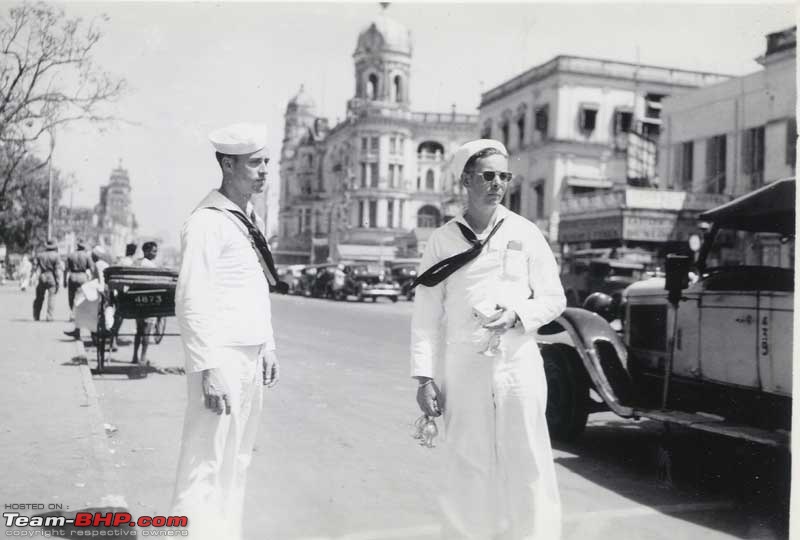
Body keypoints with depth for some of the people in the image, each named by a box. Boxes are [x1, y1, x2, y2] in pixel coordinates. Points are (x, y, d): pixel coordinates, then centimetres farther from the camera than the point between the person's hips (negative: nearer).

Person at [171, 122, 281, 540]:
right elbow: (191, 303, -18)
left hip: (251, 359, 9)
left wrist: (268, 346, 17)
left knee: (236, 461, 15)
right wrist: (209, 369, -21)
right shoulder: (207, 222, -13)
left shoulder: (251, 220, 14)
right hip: (222, 359, -9)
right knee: (206, 465, -4)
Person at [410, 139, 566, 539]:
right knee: (466, 464, 6)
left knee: (528, 465, 0)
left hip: (518, 364, 0)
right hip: (463, 368, 0)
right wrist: (425, 377, -5)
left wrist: (517, 313, -12)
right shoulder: (443, 240, 4)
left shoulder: (525, 234, 6)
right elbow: (426, 314, 3)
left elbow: (554, 299, 8)